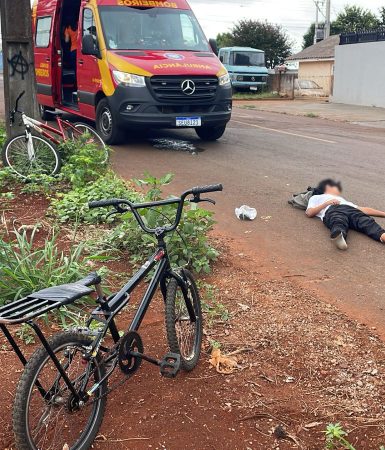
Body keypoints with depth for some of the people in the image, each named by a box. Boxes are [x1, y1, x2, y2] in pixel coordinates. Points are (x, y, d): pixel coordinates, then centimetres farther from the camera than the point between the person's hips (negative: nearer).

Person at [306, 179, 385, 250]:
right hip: (332, 210, -3)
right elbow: (309, 213, 18)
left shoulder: (343, 200, 49)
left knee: (366, 222, -33)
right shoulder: (316, 198, 39)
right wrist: (327, 203, 7)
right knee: (339, 223, -40)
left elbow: (364, 210, 39)